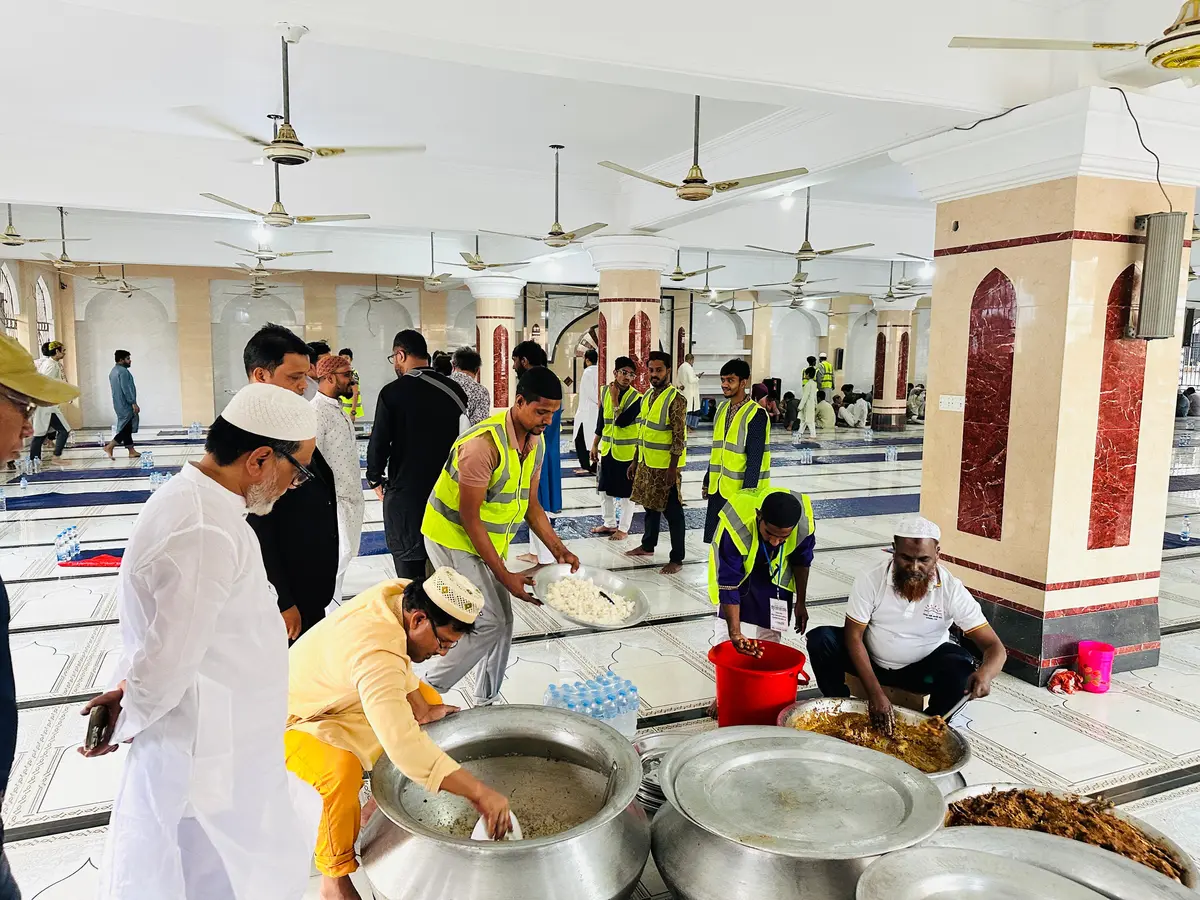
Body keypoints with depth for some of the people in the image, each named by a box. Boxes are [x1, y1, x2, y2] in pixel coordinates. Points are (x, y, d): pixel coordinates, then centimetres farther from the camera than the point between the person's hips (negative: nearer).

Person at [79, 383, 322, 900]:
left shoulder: (188, 497, 4)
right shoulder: (208, 534, -30)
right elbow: (168, 661, -24)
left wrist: (129, 693, 11)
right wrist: (125, 724, -7)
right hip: (209, 768, -9)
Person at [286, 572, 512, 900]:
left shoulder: (398, 594, -16)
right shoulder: (375, 655, -40)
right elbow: (404, 746, -48)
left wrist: (422, 708, -7)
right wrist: (479, 792, -45)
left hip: (337, 696, 9)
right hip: (292, 721, -9)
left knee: (430, 699, 9)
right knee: (342, 771, -36)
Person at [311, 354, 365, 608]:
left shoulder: (339, 408, 11)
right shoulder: (316, 411, -18)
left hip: (351, 495, 9)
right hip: (335, 498, -9)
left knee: (348, 550, 16)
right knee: (341, 552, -5)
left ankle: (333, 596, 30)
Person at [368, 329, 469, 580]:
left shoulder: (392, 392, -11)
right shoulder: (454, 389, 2)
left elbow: (379, 442, -9)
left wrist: (376, 479, 8)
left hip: (405, 493, -4)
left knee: (410, 573, 6)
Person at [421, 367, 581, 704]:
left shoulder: (536, 442, -2)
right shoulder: (484, 444, -29)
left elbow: (531, 504, 7)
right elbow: (469, 518, -26)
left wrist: (559, 550, -3)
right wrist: (505, 575, -24)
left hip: (488, 540, 8)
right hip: (454, 537, -8)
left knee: (502, 622, 9)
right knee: (489, 622, -12)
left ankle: (486, 702, 25)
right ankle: (429, 689, 5)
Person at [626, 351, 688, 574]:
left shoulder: (676, 399, -15)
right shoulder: (647, 396, 10)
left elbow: (679, 438, -18)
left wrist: (672, 469, -21)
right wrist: (635, 461, 16)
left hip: (665, 466, -8)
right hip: (647, 464, 8)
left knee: (672, 512, 1)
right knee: (650, 506, 21)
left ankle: (677, 559, 9)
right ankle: (647, 545, 38)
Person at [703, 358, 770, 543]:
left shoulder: (756, 415, -14)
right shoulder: (722, 408, 9)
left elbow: (754, 459, -16)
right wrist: (708, 482, 17)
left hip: (740, 490, -7)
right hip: (717, 488, 7)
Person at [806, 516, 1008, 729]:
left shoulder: (952, 590, -19)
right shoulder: (870, 580, -21)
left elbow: (994, 646, -19)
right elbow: (854, 636, -18)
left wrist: (985, 673, -44)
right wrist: (875, 693, -28)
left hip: (923, 668, 0)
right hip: (871, 662, 0)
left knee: (960, 666, -31)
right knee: (821, 639, -24)